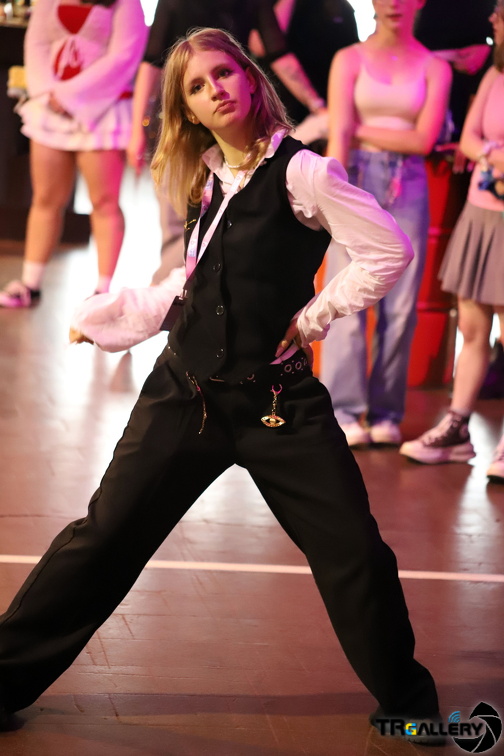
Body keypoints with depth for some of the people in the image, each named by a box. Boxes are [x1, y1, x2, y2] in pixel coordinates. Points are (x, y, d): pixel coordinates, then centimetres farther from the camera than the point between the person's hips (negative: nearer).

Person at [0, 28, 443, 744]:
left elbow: (389, 251, -14)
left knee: (354, 552, -4)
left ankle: (406, 701, 16)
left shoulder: (301, 171, -9)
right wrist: (103, 317, 18)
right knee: (106, 535, 3)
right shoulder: (206, 179, 10)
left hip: (277, 398, -4)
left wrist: (312, 316, -11)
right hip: (186, 390, 5)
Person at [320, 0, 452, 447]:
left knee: (400, 306, -1)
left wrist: (362, 130, -5)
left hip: (407, 188, 2)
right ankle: (344, 411, -2)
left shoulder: (434, 68, 8)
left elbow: (424, 139, -2)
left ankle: (386, 412, 7)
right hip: (357, 179, -1)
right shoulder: (350, 60, 5)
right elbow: (338, 135, -6)